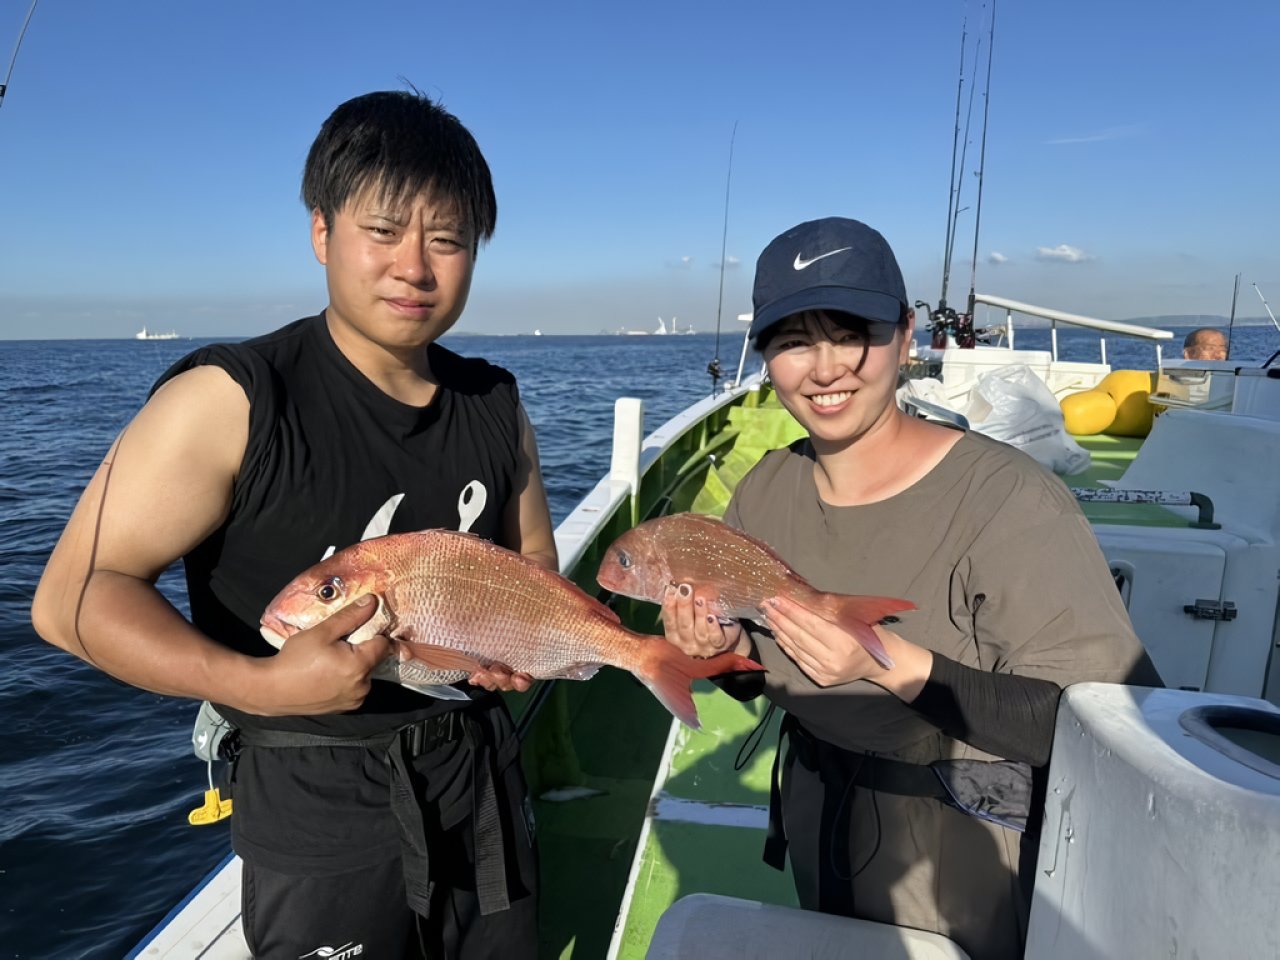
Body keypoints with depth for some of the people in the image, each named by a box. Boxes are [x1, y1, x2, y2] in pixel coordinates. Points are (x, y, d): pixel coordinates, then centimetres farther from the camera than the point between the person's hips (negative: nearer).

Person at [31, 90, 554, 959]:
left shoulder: (497, 408, -2)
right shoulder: (230, 401, -18)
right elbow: (75, 597, -16)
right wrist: (258, 684, -29)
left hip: (482, 773, 6)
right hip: (316, 798, -5)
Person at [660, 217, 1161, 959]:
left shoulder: (1008, 501, -27)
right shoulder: (765, 491, -9)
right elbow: (769, 676, 3)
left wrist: (896, 664, -39)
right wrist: (726, 649, -19)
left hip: (977, 860, -5)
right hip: (820, 827, 5)